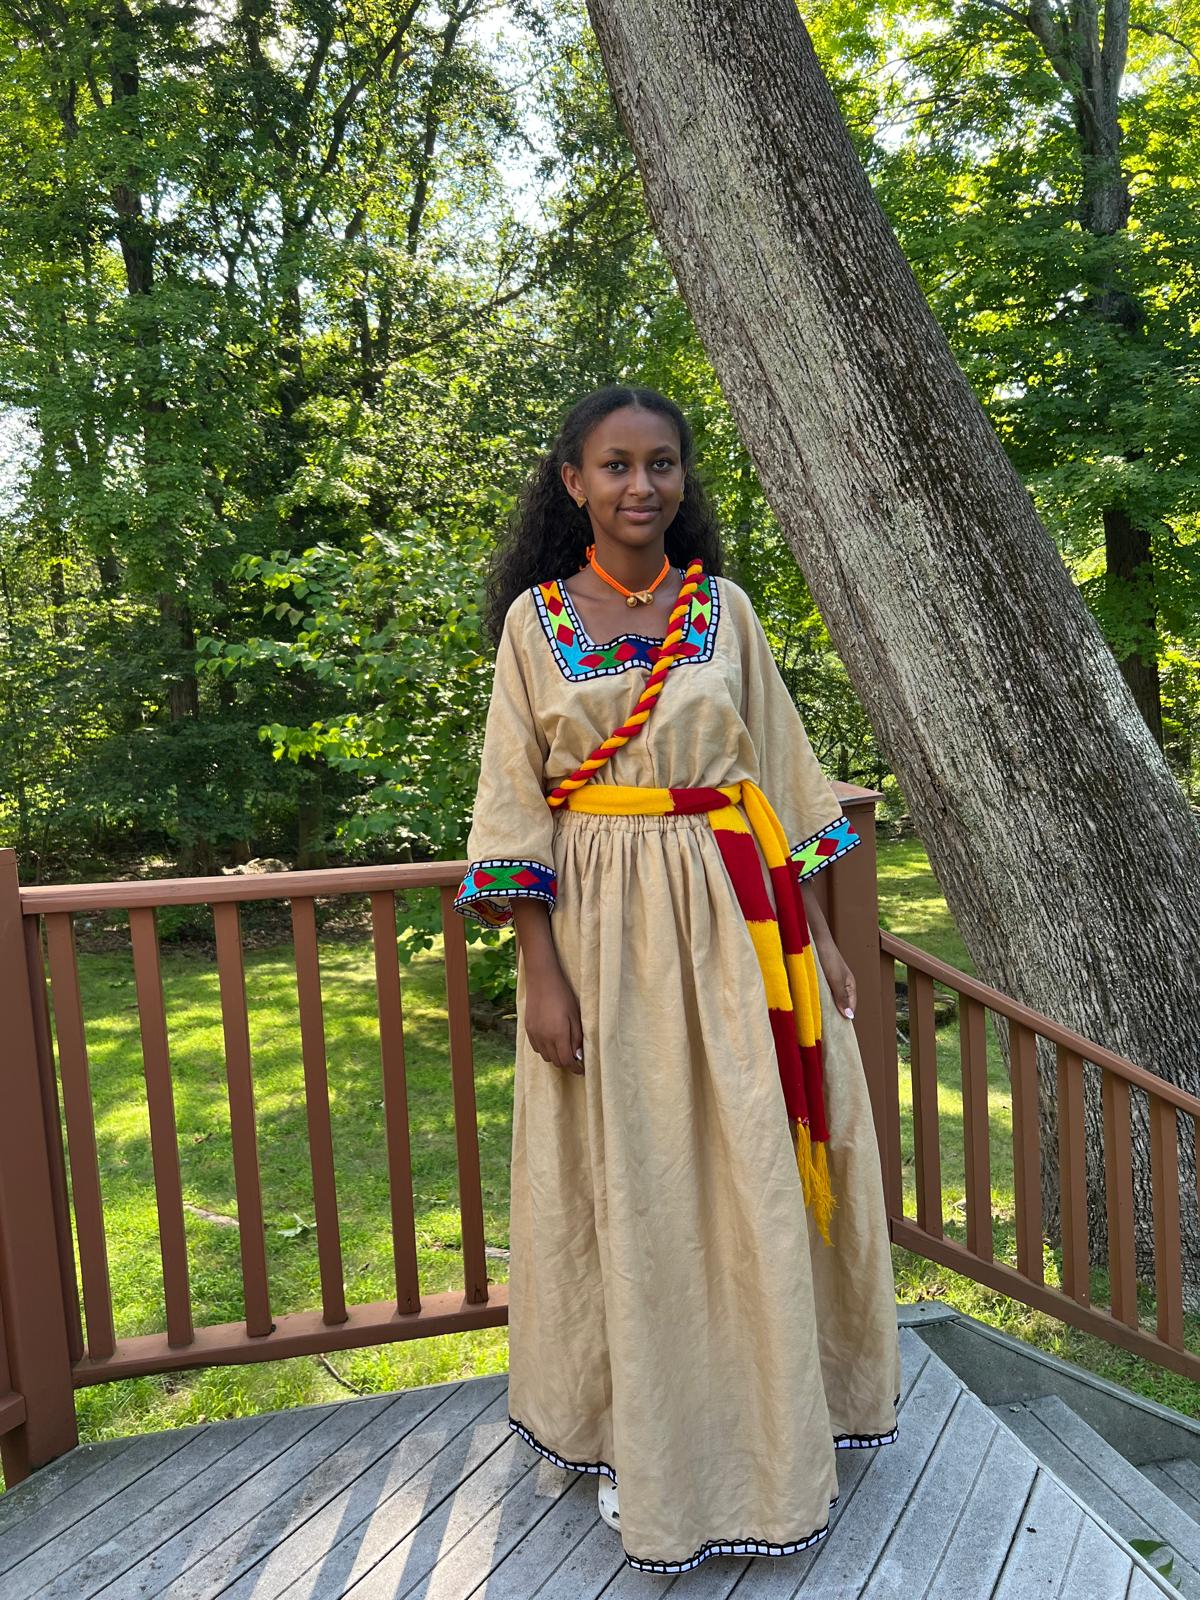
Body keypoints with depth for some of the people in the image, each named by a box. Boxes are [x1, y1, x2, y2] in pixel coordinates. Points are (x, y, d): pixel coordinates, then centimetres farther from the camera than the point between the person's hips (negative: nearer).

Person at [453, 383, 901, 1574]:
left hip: (737, 918, 3)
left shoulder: (723, 607, 5)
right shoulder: (537, 618, -1)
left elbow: (778, 772, 8)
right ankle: (643, 1438, 28)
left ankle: (771, 1421, 34)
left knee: (752, 1175, 11)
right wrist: (541, 973, -10)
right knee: (626, 1185, 7)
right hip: (603, 926, -2)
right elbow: (514, 802, -4)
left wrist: (815, 934, 5)